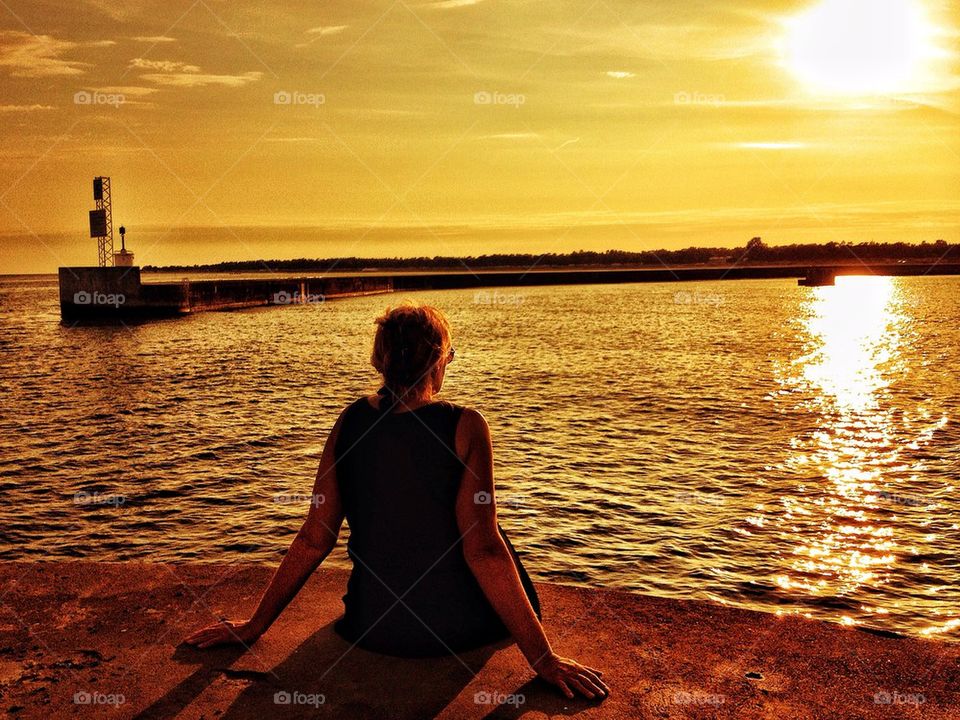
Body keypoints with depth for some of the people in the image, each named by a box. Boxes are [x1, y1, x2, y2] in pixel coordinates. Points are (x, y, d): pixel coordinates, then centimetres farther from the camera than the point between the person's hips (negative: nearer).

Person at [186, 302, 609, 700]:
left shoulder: (350, 422, -6)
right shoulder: (463, 427, -17)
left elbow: (314, 537, -4)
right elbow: (483, 549, -20)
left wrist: (254, 626, 9)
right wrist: (543, 659, -14)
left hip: (371, 627, 5)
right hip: (456, 627, -4)